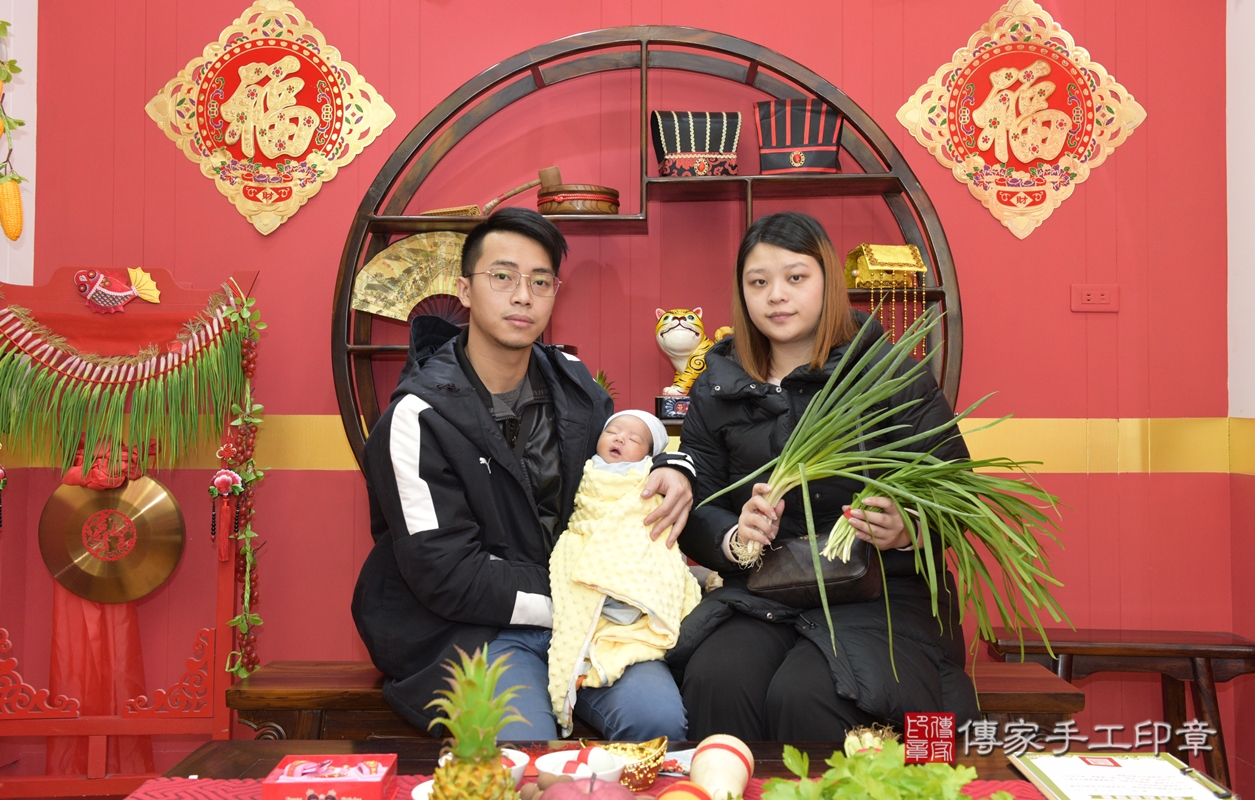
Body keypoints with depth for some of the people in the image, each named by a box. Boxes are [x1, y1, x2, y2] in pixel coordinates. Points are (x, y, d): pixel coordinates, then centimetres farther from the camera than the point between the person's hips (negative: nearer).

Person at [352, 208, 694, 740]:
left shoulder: (572, 382, 8)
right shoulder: (420, 415, -11)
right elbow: (446, 577, -14)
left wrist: (672, 471, -1)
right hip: (466, 629, -4)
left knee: (656, 715, -22)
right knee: (525, 744, -31)